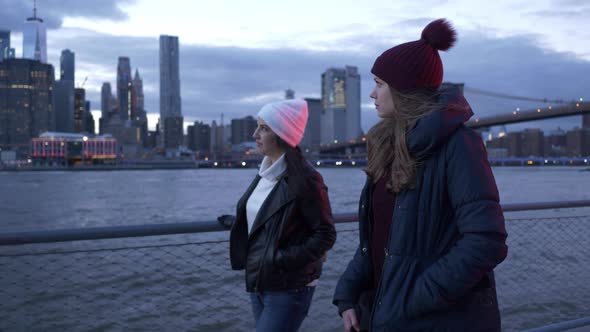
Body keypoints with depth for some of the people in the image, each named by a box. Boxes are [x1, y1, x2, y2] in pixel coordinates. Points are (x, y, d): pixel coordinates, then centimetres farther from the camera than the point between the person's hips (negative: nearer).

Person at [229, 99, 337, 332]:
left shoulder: (305, 178, -17)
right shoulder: (266, 173, 7)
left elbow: (326, 234, -16)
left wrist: (285, 260, -20)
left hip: (288, 289, -8)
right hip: (258, 284, 8)